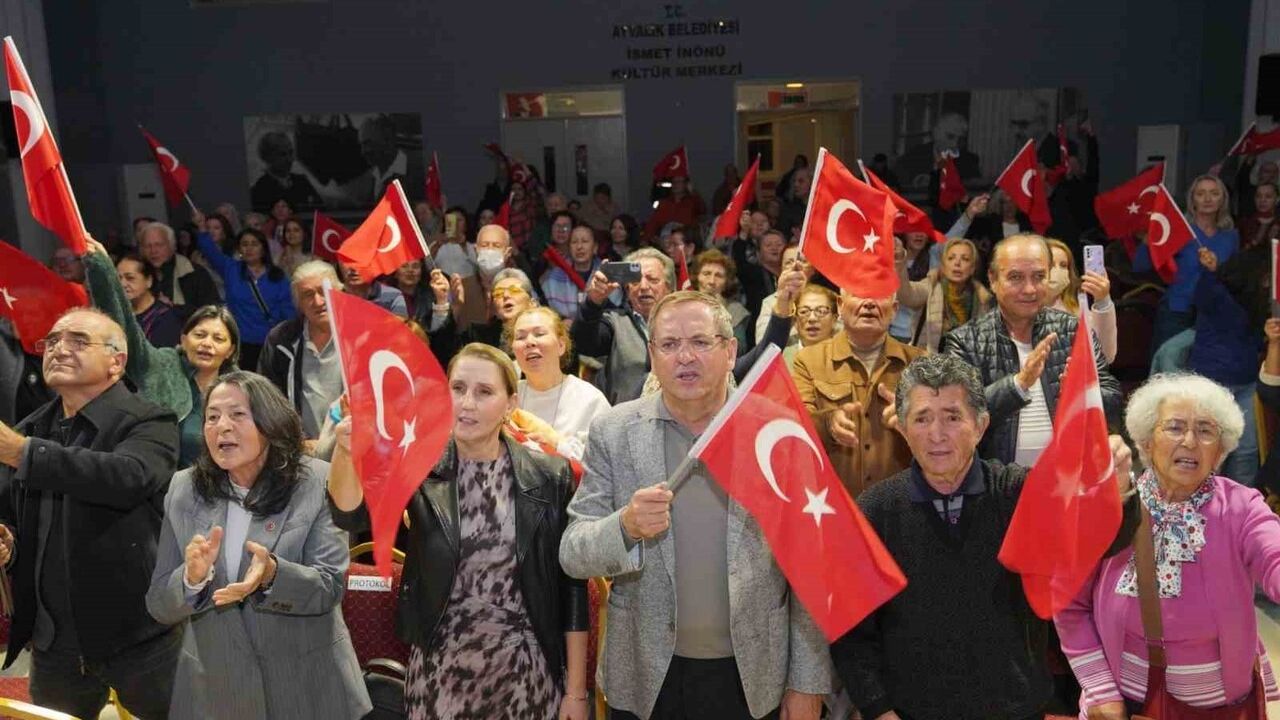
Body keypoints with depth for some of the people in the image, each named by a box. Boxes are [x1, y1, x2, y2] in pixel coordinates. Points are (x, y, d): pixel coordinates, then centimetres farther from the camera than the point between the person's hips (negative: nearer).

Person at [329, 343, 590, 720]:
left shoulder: (549, 476, -6)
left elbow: (571, 588, -2)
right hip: (438, 673, 1)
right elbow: (351, 515, -24)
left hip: (526, 674, 0)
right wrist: (346, 452, -44)